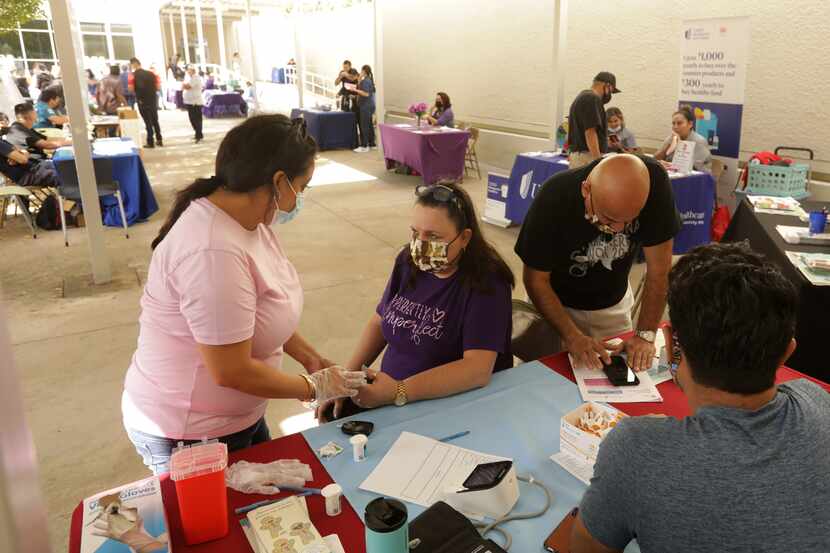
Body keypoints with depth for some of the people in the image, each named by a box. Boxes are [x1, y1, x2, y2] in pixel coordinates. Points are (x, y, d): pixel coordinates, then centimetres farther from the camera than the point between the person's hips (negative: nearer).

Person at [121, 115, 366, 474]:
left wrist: (310, 358, 3)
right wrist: (313, 388, -15)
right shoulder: (214, 253, -32)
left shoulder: (250, 217, -4)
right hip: (187, 436, -8)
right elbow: (231, 372, -28)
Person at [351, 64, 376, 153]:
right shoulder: (369, 80, 15)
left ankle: (364, 146, -7)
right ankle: (372, 144, 20)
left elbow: (366, 94, -22)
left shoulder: (365, 81, -15)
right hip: (370, 105, 10)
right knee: (369, 125, 14)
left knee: (364, 126, -8)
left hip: (366, 106, -10)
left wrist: (355, 90, -20)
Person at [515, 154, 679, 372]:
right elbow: (536, 279, -24)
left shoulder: (654, 181, -30)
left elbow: (658, 264, -21)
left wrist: (646, 334, -24)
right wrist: (573, 336, -31)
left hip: (614, 302, 3)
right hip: (556, 302, -2)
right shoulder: (555, 198, -33)